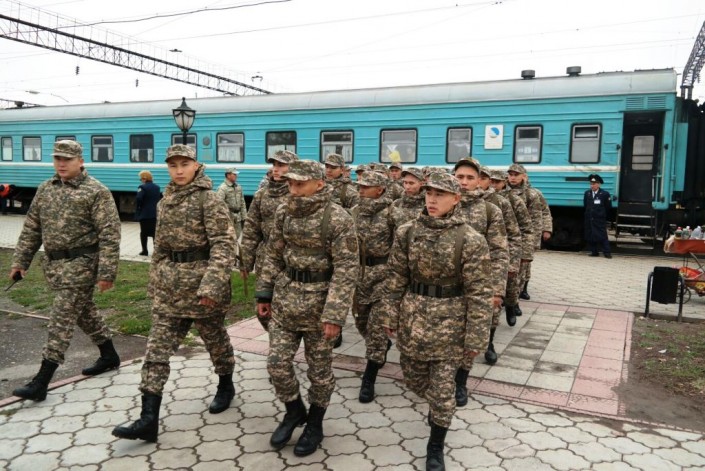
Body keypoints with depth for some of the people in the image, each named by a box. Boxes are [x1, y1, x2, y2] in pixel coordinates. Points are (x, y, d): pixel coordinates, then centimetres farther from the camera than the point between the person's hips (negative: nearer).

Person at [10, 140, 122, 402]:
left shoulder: (96, 192, -12)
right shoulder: (45, 189, 9)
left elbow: (109, 234, -16)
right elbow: (32, 228, 15)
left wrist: (106, 272, -20)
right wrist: (20, 260, 10)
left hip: (80, 264, -7)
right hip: (53, 263, 7)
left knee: (62, 319, -6)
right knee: (84, 312, 18)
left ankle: (41, 383, -1)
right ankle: (109, 356, 35)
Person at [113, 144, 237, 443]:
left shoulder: (209, 199, -11)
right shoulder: (165, 201, 11)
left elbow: (223, 244, -18)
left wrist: (212, 284, -27)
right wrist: (155, 281, 18)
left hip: (201, 280, -6)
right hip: (170, 284, 6)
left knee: (215, 338, 13)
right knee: (157, 348, 0)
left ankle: (226, 386, 38)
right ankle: (148, 419, 3)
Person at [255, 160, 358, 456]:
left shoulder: (338, 218, -16)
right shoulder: (284, 213, 1)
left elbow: (346, 269, -17)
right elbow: (273, 256, 10)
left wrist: (335, 314, -21)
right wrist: (264, 294, 8)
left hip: (319, 302, -5)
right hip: (284, 300, 5)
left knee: (319, 369, 9)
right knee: (277, 363, 6)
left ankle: (314, 423, 32)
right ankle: (294, 412, 32)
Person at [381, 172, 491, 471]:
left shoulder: (470, 240, -15)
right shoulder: (407, 232, -4)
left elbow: (478, 293, -12)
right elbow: (396, 278, 4)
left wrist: (475, 338, -11)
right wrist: (391, 314, 4)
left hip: (449, 320, -4)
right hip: (412, 317, 4)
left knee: (442, 387, 5)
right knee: (413, 378, 18)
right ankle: (436, 407, 52)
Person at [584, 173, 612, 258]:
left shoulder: (605, 194, -5)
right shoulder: (587, 194, 8)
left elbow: (608, 208, 1)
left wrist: (604, 216, 5)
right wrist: (588, 214, 14)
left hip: (600, 220, -5)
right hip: (589, 219, 5)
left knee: (602, 236, -7)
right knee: (590, 235, 5)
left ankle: (607, 252, -3)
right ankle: (594, 252, 15)